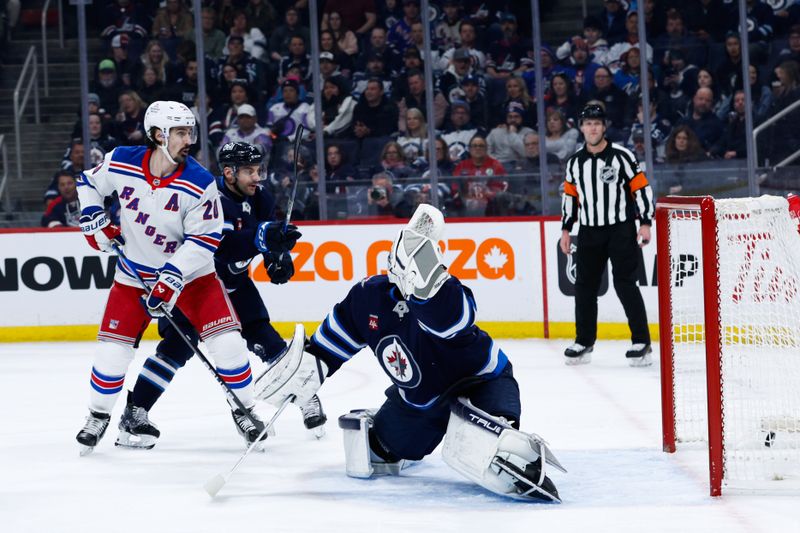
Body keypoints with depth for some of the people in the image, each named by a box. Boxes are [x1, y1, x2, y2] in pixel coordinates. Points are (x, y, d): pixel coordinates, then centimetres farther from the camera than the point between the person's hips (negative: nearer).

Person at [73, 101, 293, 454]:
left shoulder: (200, 183, -20)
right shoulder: (120, 164, -15)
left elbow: (204, 239, -17)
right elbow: (88, 183, 6)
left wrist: (172, 277, -25)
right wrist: (95, 220, -6)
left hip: (190, 272, -1)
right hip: (134, 274, 1)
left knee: (227, 342, -12)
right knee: (112, 351, -3)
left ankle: (244, 410, 8)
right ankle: (98, 416, 21)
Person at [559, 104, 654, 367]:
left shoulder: (621, 156, -6)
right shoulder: (575, 162, 8)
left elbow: (641, 188, -6)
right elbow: (570, 195, 16)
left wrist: (645, 223, -11)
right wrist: (566, 229, 13)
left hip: (621, 229, -5)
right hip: (589, 232, 5)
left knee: (625, 283, -10)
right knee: (585, 286, 6)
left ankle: (642, 342, -6)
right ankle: (584, 342, 17)